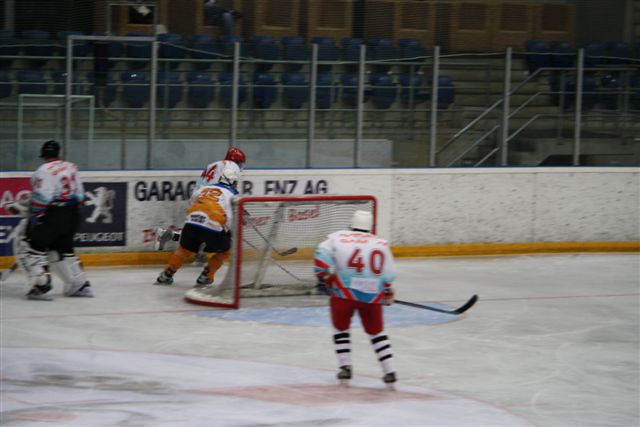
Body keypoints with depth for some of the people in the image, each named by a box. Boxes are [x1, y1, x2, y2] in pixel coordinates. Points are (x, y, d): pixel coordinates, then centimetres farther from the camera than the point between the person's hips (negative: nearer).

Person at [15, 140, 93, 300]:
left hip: (53, 215, -8)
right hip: (72, 216, 8)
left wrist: (35, 215, -12)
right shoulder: (71, 168, 10)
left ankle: (42, 286, -11)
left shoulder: (45, 170, -12)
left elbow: (42, 197, -20)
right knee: (63, 248, 23)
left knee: (31, 247, -1)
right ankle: (81, 285, 23)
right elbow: (79, 195, 14)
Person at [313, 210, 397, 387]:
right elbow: (389, 273, 10)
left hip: (344, 292, -2)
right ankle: (389, 372, 10)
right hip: (372, 295, 2)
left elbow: (322, 255, -8)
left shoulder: (338, 237, 5)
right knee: (376, 332, 18)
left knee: (341, 328, 21)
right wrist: (388, 293, 25)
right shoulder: (381, 244, 12)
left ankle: (345, 367, 12)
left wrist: (324, 277, 4)